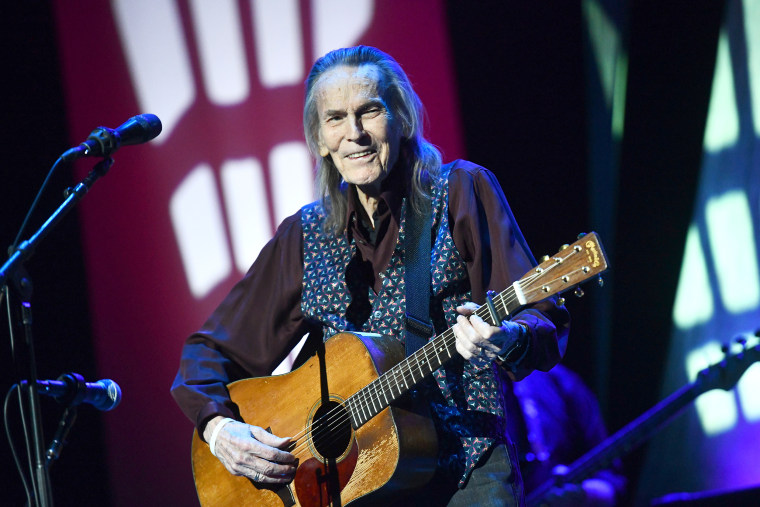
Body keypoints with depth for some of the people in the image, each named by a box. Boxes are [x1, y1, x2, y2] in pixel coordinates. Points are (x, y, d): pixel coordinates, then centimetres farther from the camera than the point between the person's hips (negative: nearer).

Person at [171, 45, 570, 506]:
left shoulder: (461, 192, 5)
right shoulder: (304, 236, 13)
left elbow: (545, 320, -2)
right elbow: (212, 347, 17)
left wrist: (508, 339, -26)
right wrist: (218, 427, -2)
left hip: (462, 469, -3)